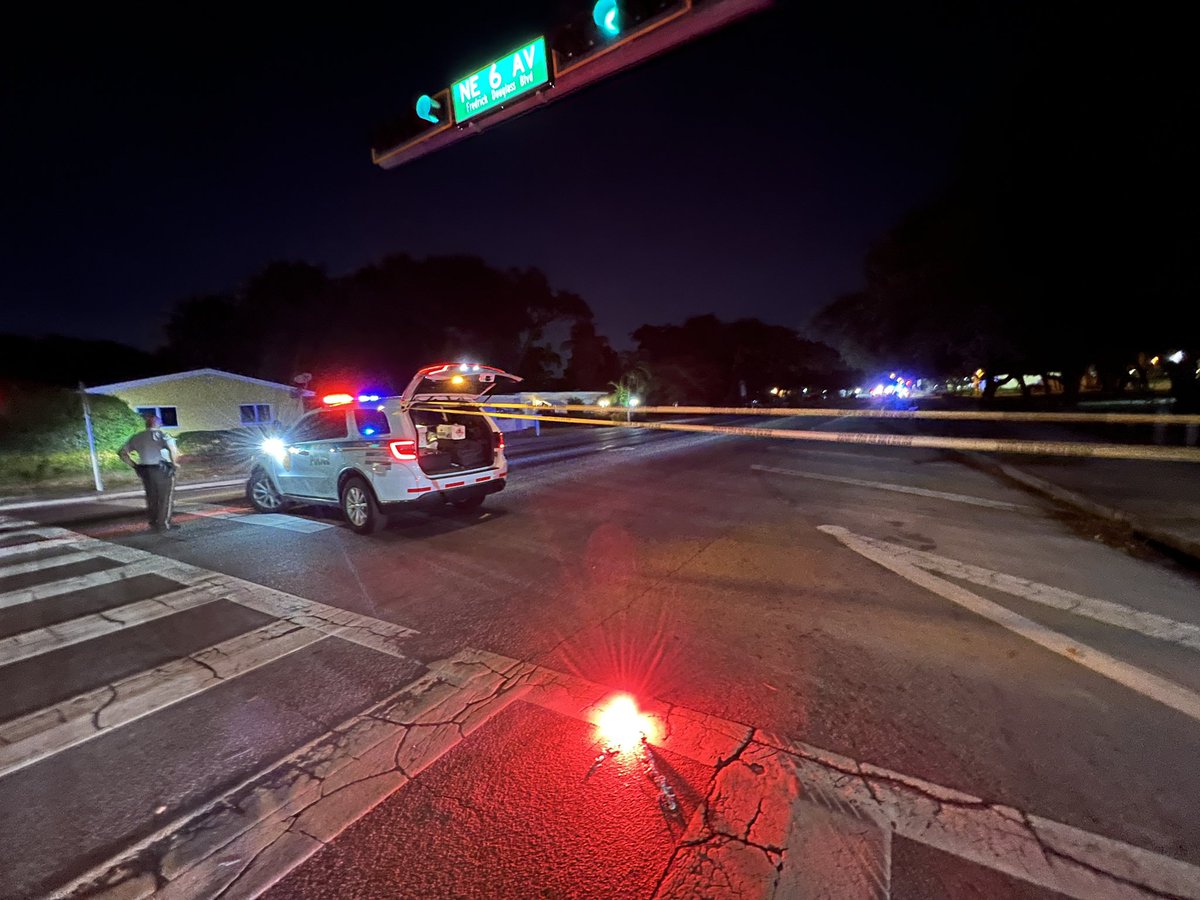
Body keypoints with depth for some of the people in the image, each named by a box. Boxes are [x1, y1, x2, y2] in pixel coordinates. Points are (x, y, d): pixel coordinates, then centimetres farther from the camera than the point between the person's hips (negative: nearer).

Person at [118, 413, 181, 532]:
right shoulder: (160, 434, -7)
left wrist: (134, 466, 13)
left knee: (152, 498, 16)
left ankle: (153, 523, 22)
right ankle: (164, 524, 3)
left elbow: (122, 452, 14)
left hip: (144, 470, 6)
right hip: (162, 469, -6)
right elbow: (173, 448, -24)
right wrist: (174, 463, -13)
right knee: (166, 497, 2)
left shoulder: (137, 436, 13)